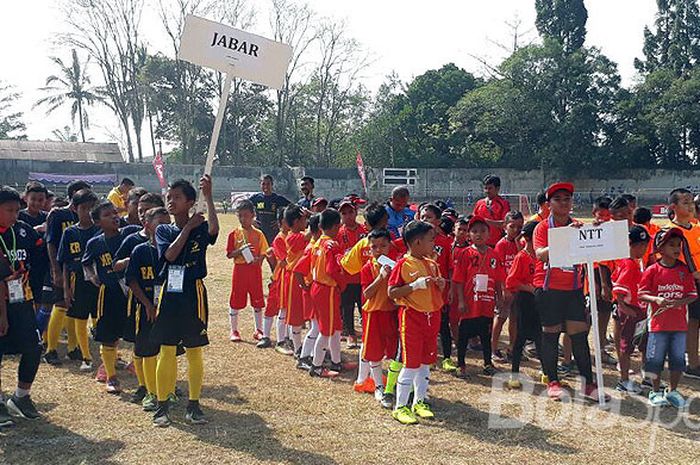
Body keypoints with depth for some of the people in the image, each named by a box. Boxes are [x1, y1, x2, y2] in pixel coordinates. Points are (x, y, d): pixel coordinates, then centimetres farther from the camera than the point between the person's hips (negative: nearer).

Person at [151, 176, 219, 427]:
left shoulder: (200, 229, -2)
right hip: (169, 294, 2)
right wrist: (188, 227, -11)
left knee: (194, 352, 7)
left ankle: (193, 405, 18)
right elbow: (170, 254, -12)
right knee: (166, 352, 5)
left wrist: (208, 197, -33)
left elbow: (213, 230, -26)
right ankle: (162, 406, 14)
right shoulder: (163, 230, 6)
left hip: (193, 294, -2)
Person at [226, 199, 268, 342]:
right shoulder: (234, 234, -1)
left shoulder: (258, 234, 2)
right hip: (240, 270, -1)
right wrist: (241, 250, -19)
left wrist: (258, 259, -17)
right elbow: (229, 254, -3)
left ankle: (258, 330, 19)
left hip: (255, 270, 1)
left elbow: (263, 253, 4)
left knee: (257, 301, 8)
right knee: (235, 301, 4)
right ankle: (234, 331, 17)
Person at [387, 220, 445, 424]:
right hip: (412, 316, -7)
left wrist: (441, 284, 0)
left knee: (426, 362, 12)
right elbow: (392, 293, -15)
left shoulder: (432, 264, 11)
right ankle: (400, 407, 6)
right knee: (411, 364, -5)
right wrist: (416, 285, -22)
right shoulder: (403, 265, -10)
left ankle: (419, 402, 25)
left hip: (432, 316, 7)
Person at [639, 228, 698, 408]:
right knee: (655, 358, 4)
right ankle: (656, 391, 20)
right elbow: (642, 294, -5)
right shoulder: (652, 270, -6)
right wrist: (656, 299, -23)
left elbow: (693, 294, 3)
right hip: (658, 323, -3)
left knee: (678, 358, 10)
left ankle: (672, 391, 26)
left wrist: (680, 302, -16)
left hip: (680, 323, 3)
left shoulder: (684, 270, 3)